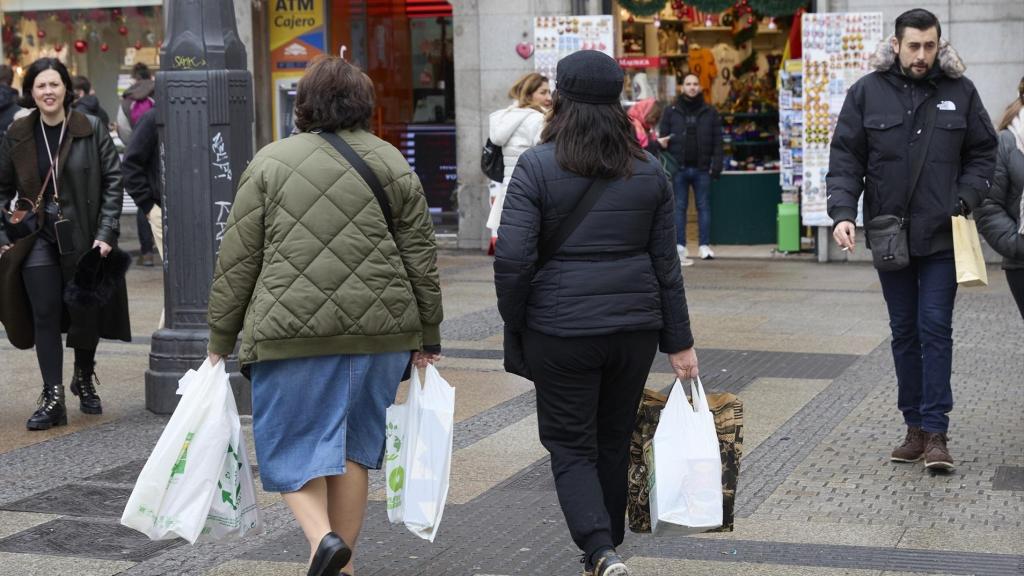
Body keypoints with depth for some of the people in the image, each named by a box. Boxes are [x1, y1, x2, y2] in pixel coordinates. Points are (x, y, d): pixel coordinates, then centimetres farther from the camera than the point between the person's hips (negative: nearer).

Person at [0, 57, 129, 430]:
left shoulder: (92, 130, -5)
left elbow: (113, 182, -4)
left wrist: (106, 233, -11)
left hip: (84, 238, -1)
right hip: (39, 239, 1)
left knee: (86, 314, 9)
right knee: (45, 316, -3)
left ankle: (84, 379, 34)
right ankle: (53, 398, 0)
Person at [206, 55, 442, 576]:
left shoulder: (269, 163, 2)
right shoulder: (393, 166, 7)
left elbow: (237, 261, 2)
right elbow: (421, 258, 8)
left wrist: (221, 338, 10)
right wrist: (427, 337, 16)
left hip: (291, 330, -2)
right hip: (377, 328, 3)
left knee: (291, 444, 7)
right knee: (353, 445, 13)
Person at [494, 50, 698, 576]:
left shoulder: (536, 166, -8)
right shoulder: (649, 171, 4)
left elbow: (512, 258, -14)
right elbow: (666, 263, 6)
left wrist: (515, 325, 1)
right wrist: (679, 342, 11)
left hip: (560, 330, -4)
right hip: (635, 326, 4)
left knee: (570, 446, 5)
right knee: (614, 441, 18)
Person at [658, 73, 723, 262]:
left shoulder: (710, 113, 7)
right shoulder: (671, 112, 6)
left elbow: (717, 142, 5)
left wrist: (716, 165, -5)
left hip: (702, 168, 0)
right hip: (679, 168, 0)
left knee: (704, 206, 3)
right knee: (679, 207, 4)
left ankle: (705, 245, 6)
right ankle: (680, 246, 8)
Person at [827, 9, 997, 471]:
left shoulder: (960, 92, 0)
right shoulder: (867, 93, -1)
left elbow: (983, 154, 8)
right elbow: (845, 159, -1)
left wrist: (965, 200, -7)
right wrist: (842, 213, -13)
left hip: (941, 236, -1)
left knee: (935, 328, -5)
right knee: (904, 331, 10)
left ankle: (936, 432, 0)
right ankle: (915, 428, 19)